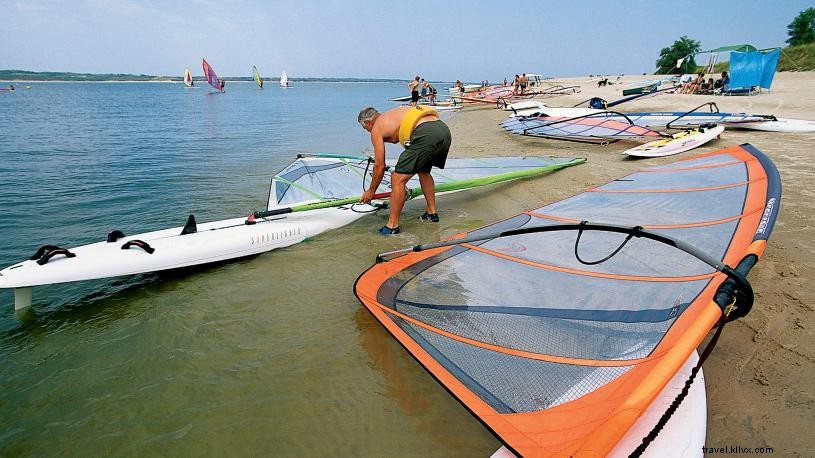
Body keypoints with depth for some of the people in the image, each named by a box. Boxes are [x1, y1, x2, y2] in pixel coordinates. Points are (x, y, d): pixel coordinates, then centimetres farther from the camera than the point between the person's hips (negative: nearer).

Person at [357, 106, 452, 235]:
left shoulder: (376, 129, 13)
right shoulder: (393, 114, 35)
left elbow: (380, 166, 13)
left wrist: (371, 191, 26)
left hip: (426, 135, -9)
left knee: (397, 179, 1)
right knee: (424, 172, 31)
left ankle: (392, 226, 7)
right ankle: (432, 213, 38)